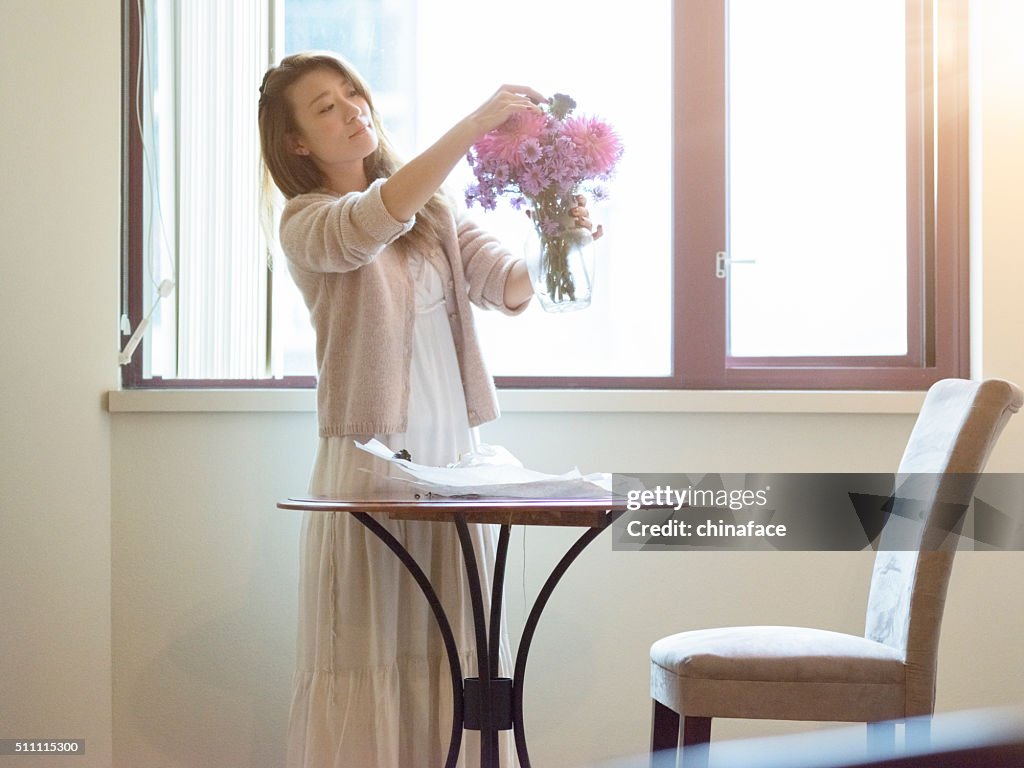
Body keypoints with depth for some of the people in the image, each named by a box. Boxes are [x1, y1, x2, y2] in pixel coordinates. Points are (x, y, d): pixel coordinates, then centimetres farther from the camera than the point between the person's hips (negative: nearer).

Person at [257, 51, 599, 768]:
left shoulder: (434, 208, 13)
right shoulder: (307, 224, -3)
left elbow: (508, 289, 3)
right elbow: (375, 221, -24)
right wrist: (476, 123, -30)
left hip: (454, 458, 5)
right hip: (370, 463, -4)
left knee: (456, 654, 6)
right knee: (368, 656, -2)